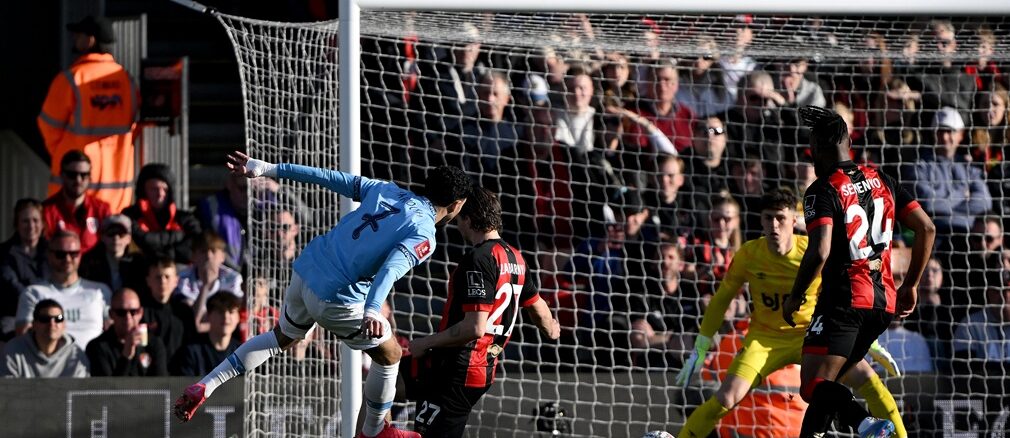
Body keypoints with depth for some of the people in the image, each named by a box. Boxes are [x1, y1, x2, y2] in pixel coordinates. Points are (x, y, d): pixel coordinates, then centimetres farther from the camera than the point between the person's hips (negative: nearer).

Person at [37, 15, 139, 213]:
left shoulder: (71, 79, -11)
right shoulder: (125, 78, 3)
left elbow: (50, 124, -3)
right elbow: (133, 124, 9)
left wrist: (60, 154, 14)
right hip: (118, 176, 4)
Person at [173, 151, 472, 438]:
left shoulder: (385, 190, 6)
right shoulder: (423, 236, -14)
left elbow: (329, 177, 7)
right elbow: (392, 268, -32)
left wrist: (267, 170, 10)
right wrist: (372, 312, -47)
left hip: (306, 271, 7)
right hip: (336, 300, -7)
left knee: (282, 339, 31)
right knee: (389, 355, 15)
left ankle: (204, 387, 22)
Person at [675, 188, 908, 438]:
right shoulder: (748, 255, -13)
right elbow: (722, 299, 2)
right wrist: (700, 349, 0)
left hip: (811, 333, 0)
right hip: (765, 338, 0)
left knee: (865, 376, -20)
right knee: (726, 399, -20)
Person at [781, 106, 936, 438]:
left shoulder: (823, 190, -9)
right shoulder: (882, 182, 12)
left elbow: (820, 252, -20)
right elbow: (926, 228, 11)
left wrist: (794, 298, -6)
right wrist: (910, 285, 18)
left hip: (844, 300, -8)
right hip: (884, 302, 8)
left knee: (815, 386, -11)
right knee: (826, 384, 18)